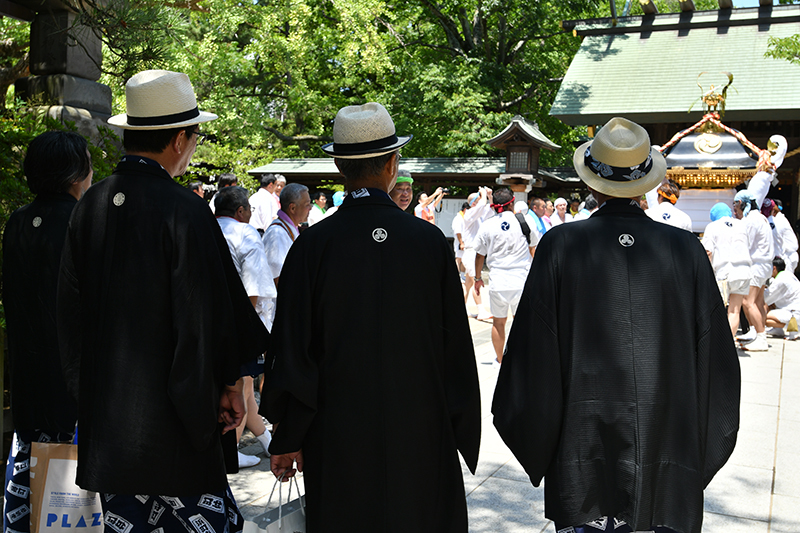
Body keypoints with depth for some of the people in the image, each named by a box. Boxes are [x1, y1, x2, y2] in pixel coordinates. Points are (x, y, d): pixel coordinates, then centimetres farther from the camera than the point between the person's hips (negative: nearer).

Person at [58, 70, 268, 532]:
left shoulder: (90, 206, 3)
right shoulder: (184, 209, -16)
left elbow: (71, 306, 10)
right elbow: (208, 309, -13)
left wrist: (86, 389, 20)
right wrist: (229, 382, 0)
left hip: (105, 412, 7)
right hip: (172, 416, -6)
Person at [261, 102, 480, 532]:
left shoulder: (313, 245, -9)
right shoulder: (429, 240, -6)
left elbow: (291, 349, -5)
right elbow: (456, 344, 0)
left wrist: (286, 439, 6)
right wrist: (462, 433, 11)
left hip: (337, 431, 0)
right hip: (420, 433, 1)